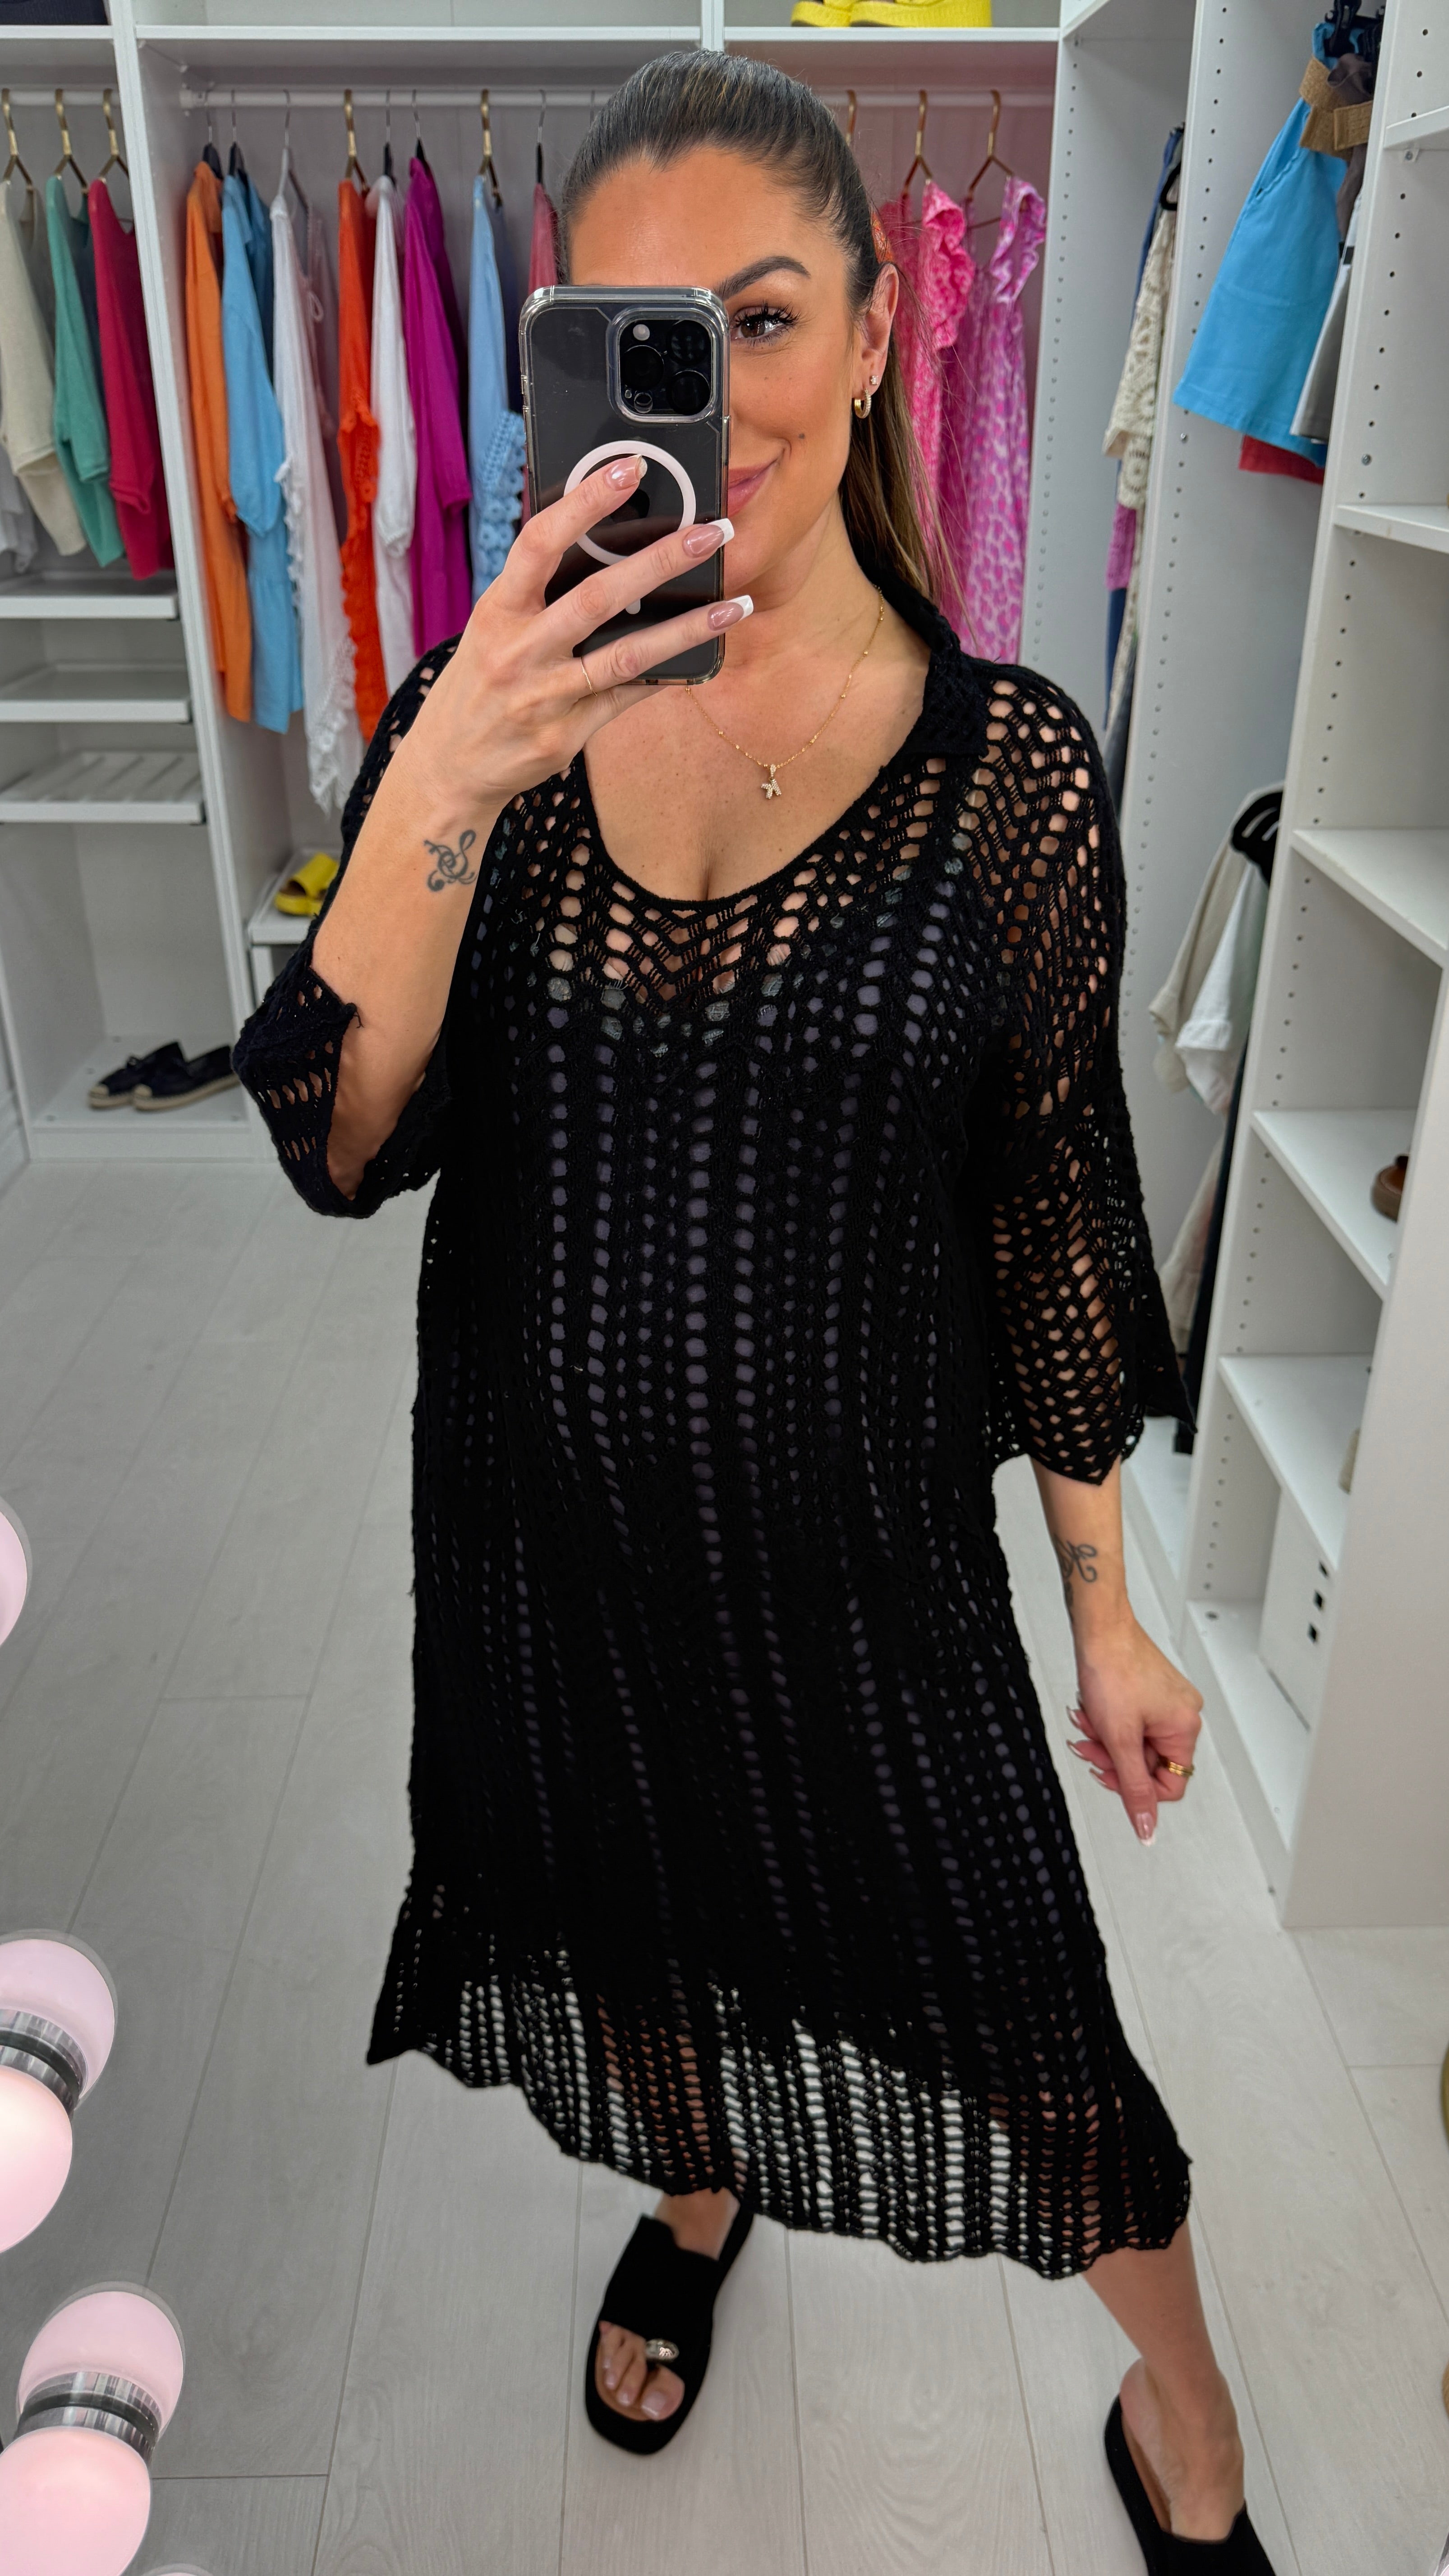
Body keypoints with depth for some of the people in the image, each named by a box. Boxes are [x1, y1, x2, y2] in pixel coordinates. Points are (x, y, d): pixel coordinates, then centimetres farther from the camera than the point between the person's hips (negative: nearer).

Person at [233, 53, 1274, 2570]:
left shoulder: (1012, 759, -11)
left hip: (864, 1548, -2)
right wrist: (442, 791, -30)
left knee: (1021, 2020, 12)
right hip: (545, 1528, 3)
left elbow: (1053, 1212, -5)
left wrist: (1111, 1608, 1)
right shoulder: (480, 711, -6)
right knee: (640, 1938, 26)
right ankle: (694, 2207, 63)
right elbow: (342, 1150, -14)